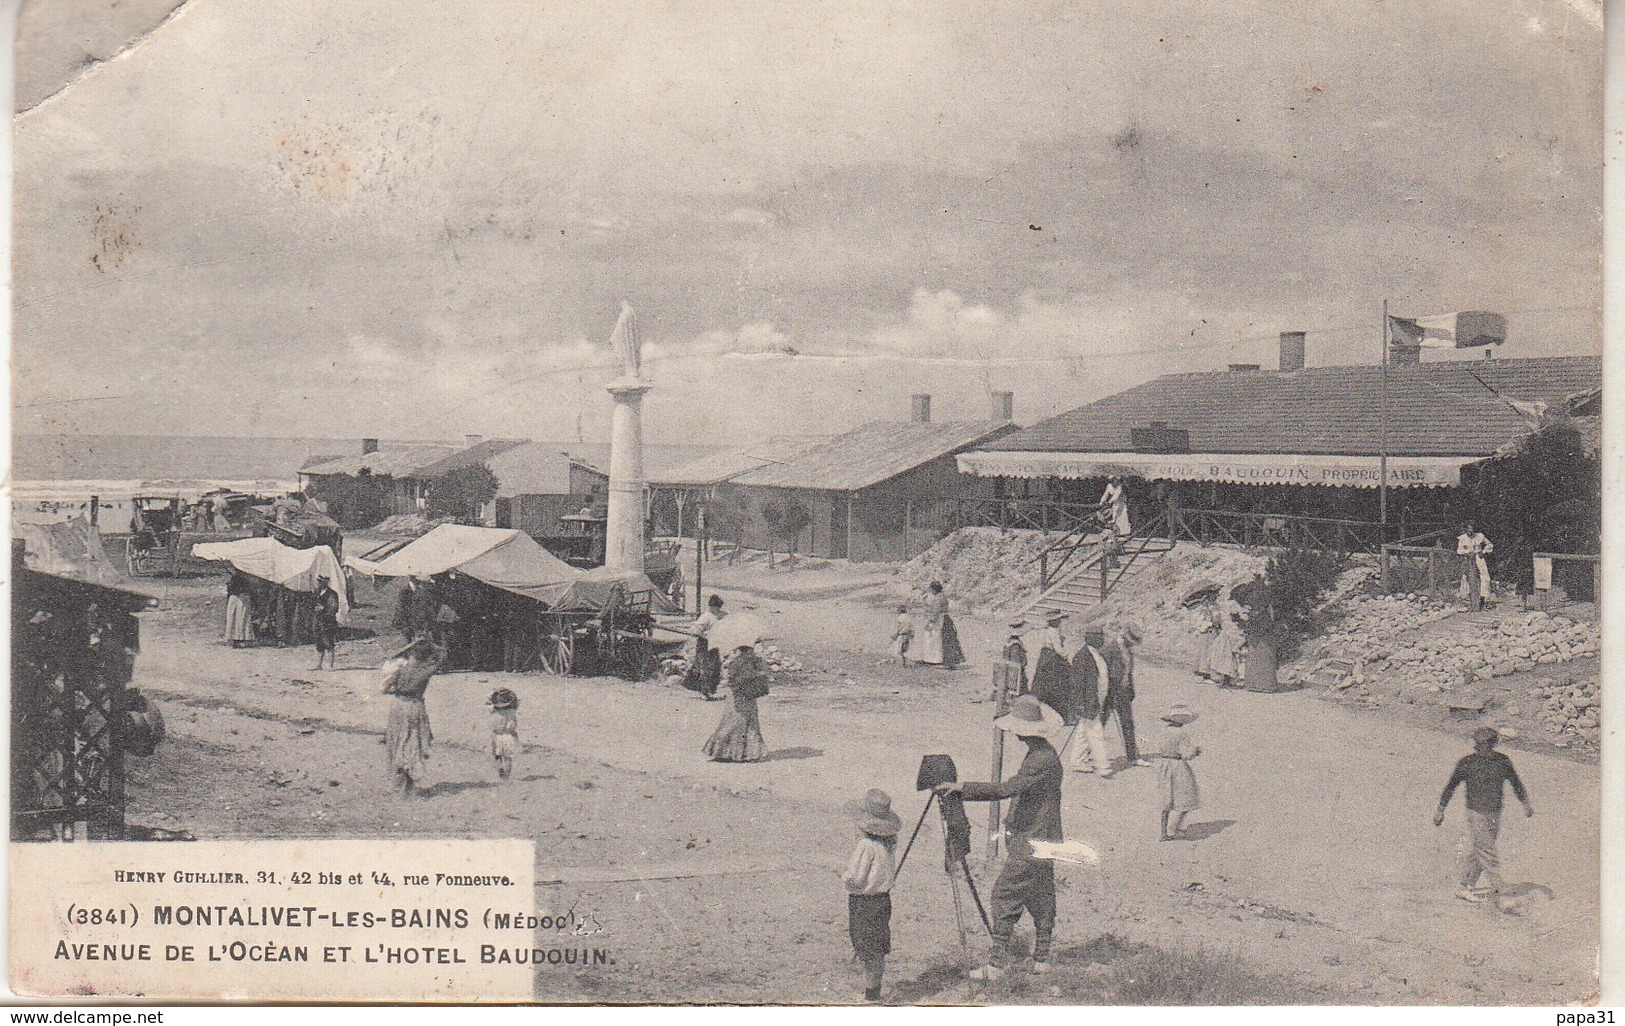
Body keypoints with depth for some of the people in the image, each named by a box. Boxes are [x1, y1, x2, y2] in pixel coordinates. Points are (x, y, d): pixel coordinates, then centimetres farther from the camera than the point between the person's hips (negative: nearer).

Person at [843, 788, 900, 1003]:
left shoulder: (866, 846, -22)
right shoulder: (890, 841, -1)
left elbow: (856, 881, -22)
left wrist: (846, 875, 1)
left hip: (863, 903, -8)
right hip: (884, 898, 8)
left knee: (868, 951, 0)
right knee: (879, 949, 17)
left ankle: (871, 995, 6)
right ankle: (875, 991, 27)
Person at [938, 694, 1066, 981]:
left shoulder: (1042, 759, -23)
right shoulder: (1045, 753, 10)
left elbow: (1006, 789, -31)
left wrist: (962, 788, -30)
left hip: (1030, 844, -11)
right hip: (1043, 839, 11)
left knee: (1004, 895, -8)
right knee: (1041, 897, 15)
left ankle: (999, 962, -6)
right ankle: (1041, 958, 23)